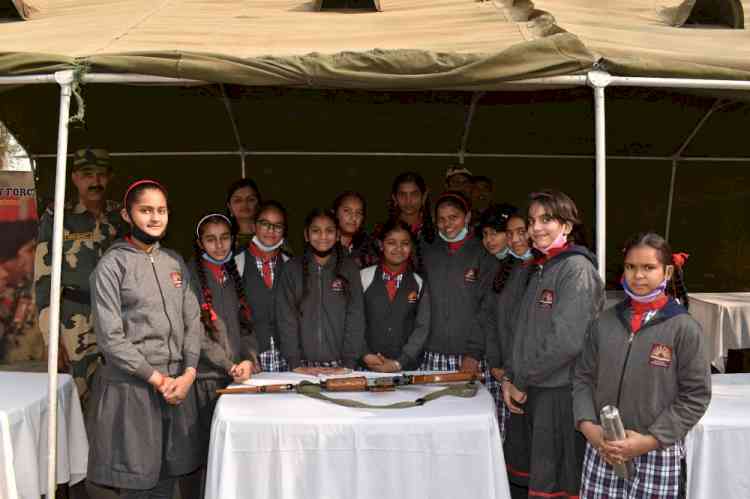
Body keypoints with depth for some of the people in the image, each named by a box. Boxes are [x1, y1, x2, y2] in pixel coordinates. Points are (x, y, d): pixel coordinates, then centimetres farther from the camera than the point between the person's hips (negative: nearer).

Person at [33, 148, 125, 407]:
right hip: (77, 330, -2)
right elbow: (44, 279, -3)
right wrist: (52, 339, -9)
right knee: (80, 403, 2)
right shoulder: (56, 218, 0)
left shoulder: (125, 218, 7)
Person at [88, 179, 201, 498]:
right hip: (132, 387, -5)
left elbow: (193, 322, 8)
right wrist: (156, 379, -12)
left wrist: (188, 374, -5)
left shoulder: (175, 262, 10)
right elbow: (110, 337, -11)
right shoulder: (112, 265, -7)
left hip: (178, 383, 5)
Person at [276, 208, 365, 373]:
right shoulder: (291, 269, 3)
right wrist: (295, 363, -11)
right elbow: (286, 318, -2)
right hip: (304, 367, 0)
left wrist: (349, 363, -9)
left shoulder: (349, 269, 5)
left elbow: (355, 317, -1)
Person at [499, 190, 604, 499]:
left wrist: (522, 381, -12)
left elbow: (567, 341, -19)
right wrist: (509, 377, 3)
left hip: (560, 391, -7)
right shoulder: (531, 270, 11)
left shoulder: (576, 268, -12)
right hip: (527, 389, 7)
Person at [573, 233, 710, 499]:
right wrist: (588, 426, -7)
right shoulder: (604, 322, 2)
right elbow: (583, 378, 7)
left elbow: (696, 395, -7)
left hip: (659, 453, -3)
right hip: (602, 449, 3)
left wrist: (650, 440, -11)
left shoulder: (683, 327, -7)